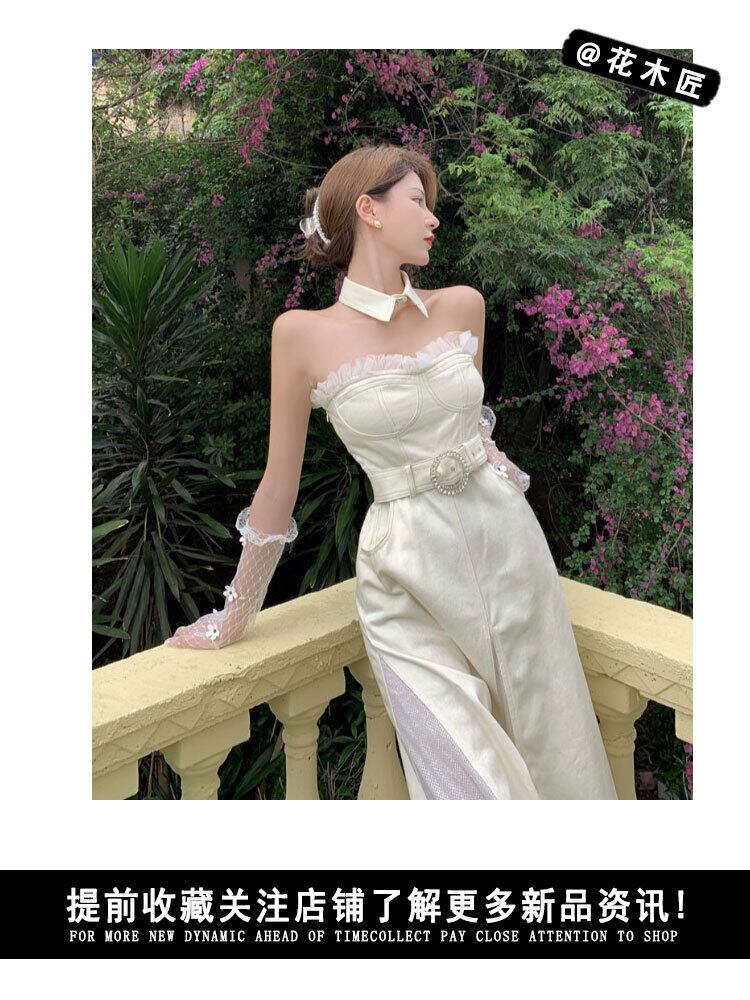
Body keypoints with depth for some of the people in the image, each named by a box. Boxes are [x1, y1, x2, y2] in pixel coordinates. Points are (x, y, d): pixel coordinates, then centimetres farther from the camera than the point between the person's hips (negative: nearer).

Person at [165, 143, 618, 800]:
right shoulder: (303, 333, -8)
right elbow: (279, 487, -1)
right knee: (476, 785, -3)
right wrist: (234, 620, 5)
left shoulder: (463, 306, 2)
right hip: (408, 574, -4)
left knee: (554, 756, 13)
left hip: (507, 541, 4)